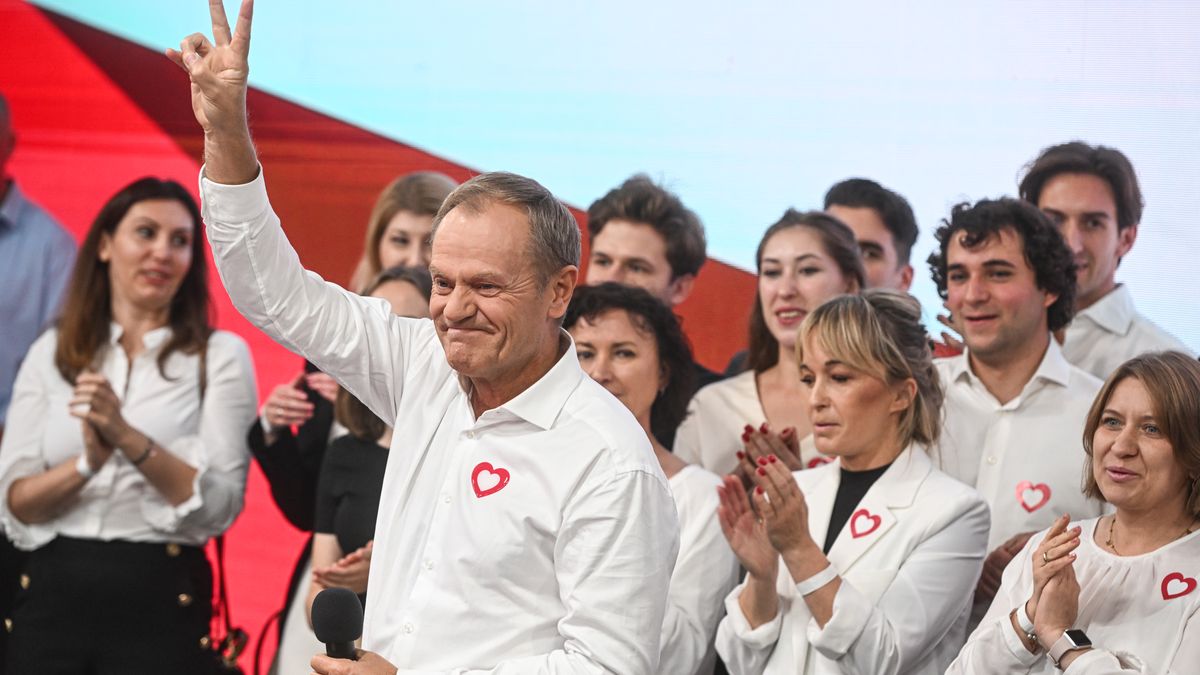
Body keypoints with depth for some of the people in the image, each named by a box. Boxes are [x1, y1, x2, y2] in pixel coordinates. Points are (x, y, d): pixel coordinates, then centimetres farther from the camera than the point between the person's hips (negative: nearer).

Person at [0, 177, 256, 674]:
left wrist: (129, 438, -18)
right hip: (54, 592, 2)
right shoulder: (53, 353, 8)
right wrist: (88, 463, -15)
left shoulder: (220, 356, 1)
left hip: (159, 600, -2)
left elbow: (219, 505, -8)